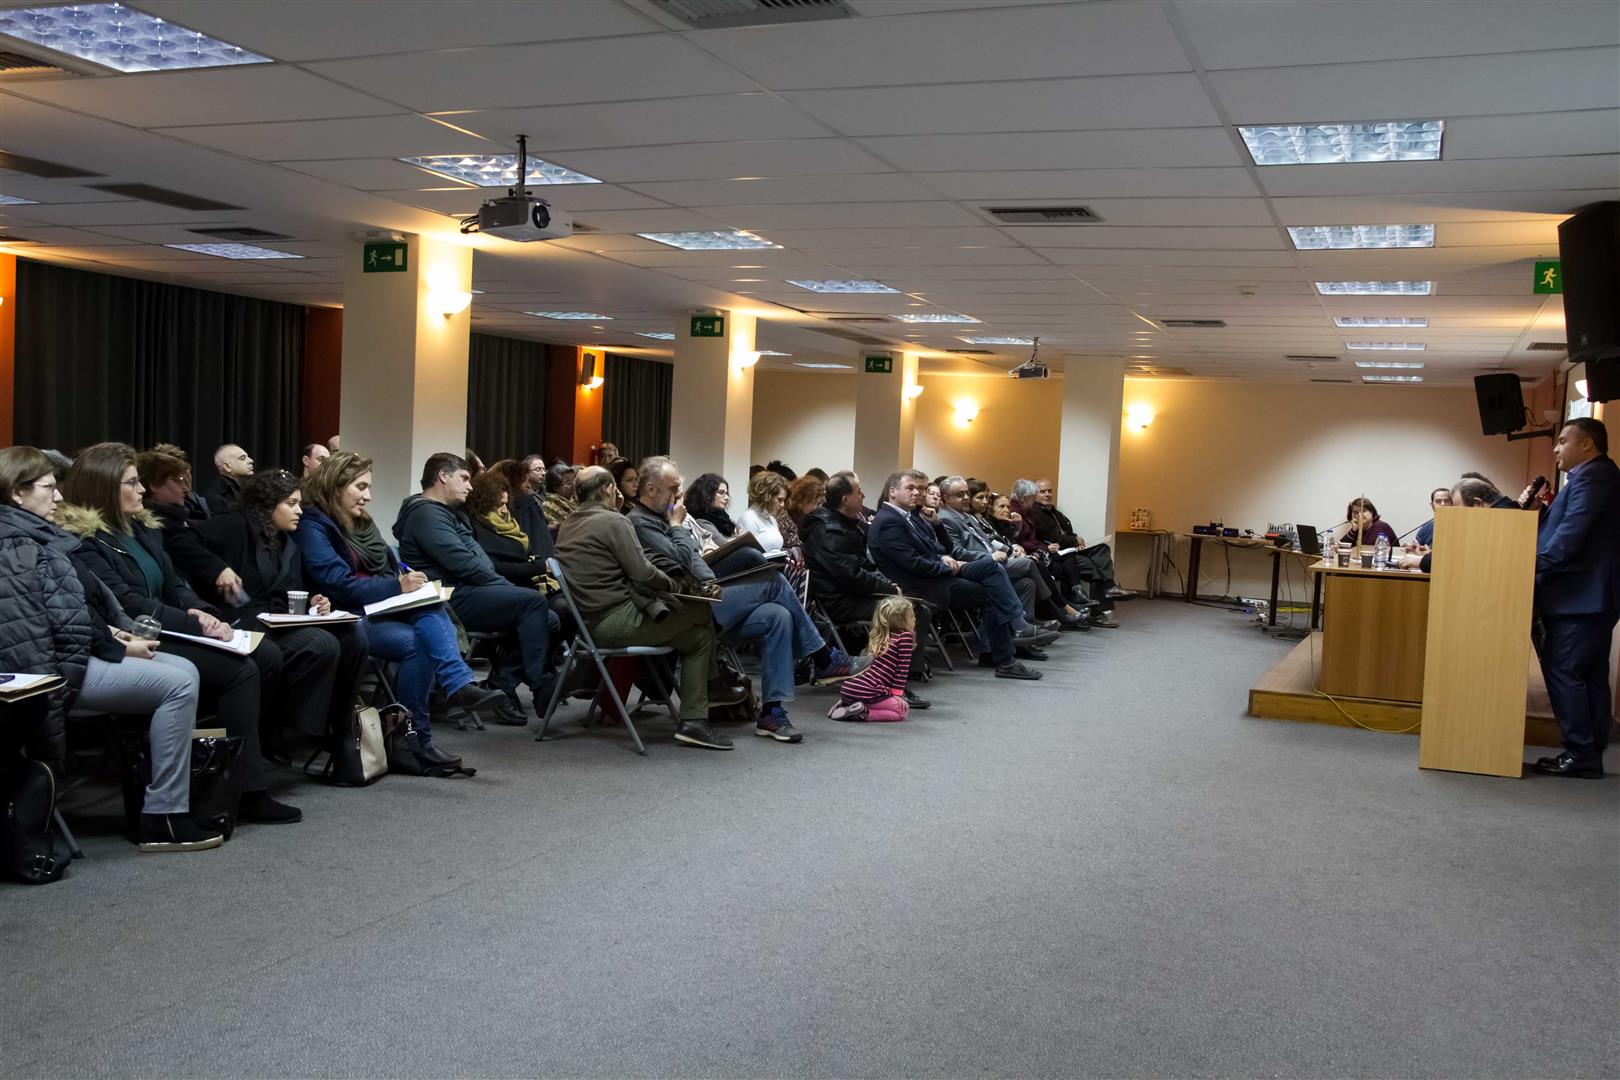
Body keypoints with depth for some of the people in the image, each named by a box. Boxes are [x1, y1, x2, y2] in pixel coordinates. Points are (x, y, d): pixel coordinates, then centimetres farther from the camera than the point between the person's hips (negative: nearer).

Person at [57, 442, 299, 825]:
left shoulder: (142, 528, 17)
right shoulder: (80, 540, -10)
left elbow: (174, 584, 16)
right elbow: (125, 604, -18)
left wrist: (201, 613, -6)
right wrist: (195, 625, -20)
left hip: (165, 634, 8)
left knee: (265, 657, -13)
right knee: (240, 670, -24)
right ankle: (247, 793, -19)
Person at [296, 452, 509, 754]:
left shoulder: (360, 521, 18)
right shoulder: (312, 524, -8)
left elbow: (391, 567, 21)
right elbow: (338, 585, -18)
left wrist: (410, 579, -1)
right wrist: (397, 586, -19)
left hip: (384, 606, 7)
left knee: (431, 610, -25)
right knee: (417, 643, -30)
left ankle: (461, 686, -40)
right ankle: (414, 738, -25)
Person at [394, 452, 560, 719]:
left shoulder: (448, 513, 25)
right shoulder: (427, 513, -9)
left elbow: (477, 557, 17)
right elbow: (463, 563, -19)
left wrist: (505, 587, 1)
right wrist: (507, 586, -9)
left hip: (463, 592, 10)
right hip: (449, 600, -10)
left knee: (548, 620, -3)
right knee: (532, 601, -23)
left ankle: (502, 686, -2)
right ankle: (542, 687, -19)